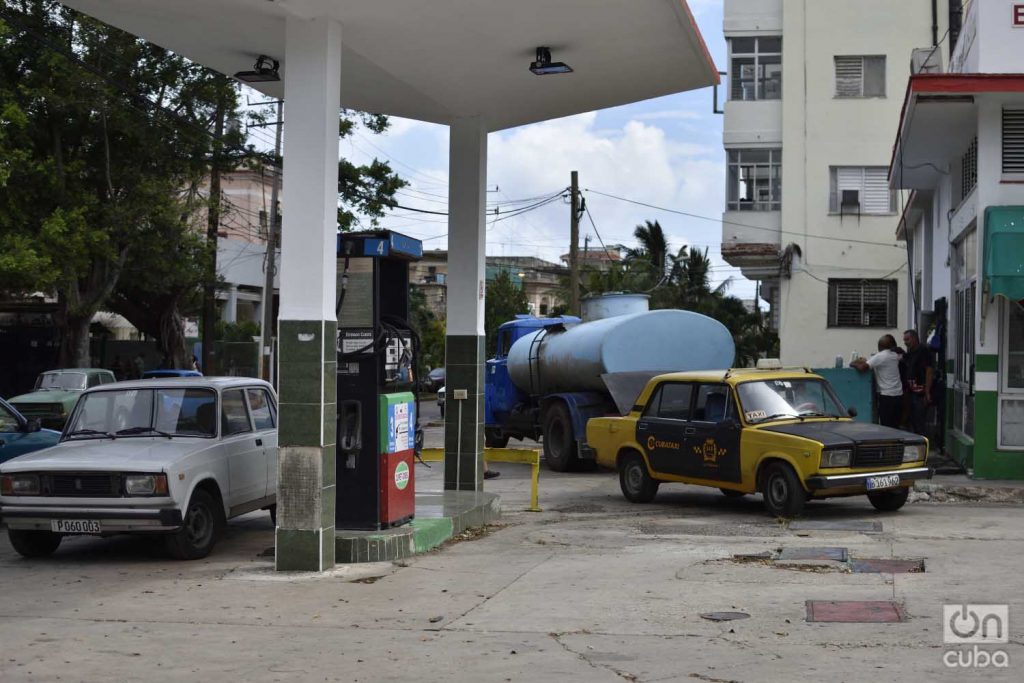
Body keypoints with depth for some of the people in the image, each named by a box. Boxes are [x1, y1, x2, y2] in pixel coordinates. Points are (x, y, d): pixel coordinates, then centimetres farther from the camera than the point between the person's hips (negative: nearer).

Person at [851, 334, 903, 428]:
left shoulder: (879, 357, -13)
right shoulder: (895, 356, 10)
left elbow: (863, 368, -21)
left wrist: (854, 364, 0)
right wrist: (865, 361, 13)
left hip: (887, 396, -7)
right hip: (898, 395, 7)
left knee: (886, 427, -5)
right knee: (895, 426, 10)